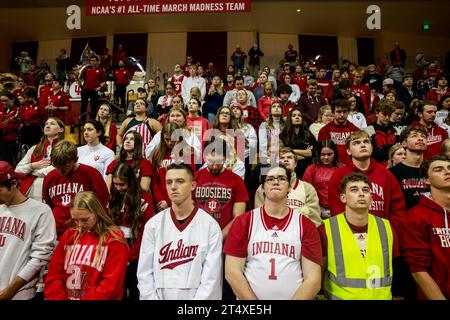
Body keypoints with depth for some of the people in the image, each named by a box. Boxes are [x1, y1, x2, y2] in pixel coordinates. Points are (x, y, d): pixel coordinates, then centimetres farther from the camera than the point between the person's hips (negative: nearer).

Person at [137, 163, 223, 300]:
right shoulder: (153, 225, -3)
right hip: (160, 296, 2)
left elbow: (211, 276, -12)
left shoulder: (210, 225, -11)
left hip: (196, 296, -2)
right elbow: (144, 273, -2)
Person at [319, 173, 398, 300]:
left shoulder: (386, 228, -4)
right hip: (340, 296, -3)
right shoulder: (326, 229, -15)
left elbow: (396, 272, 6)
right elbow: (318, 274, -7)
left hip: (382, 296, 3)